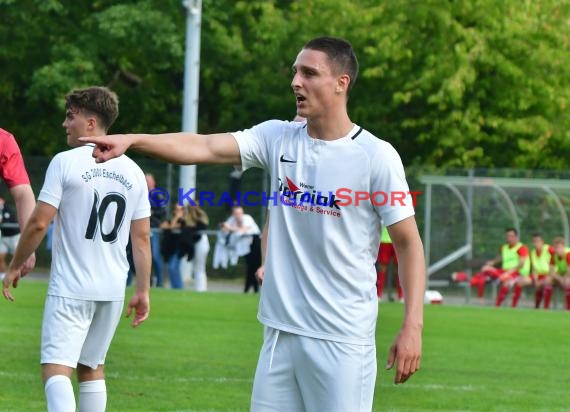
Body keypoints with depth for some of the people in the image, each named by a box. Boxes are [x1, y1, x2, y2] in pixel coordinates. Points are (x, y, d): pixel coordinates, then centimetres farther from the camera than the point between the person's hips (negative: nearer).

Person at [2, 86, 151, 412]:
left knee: (56, 368, -10)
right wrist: (143, 291, 12)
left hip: (70, 288, -6)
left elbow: (39, 223, -11)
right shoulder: (132, 171, 7)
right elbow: (142, 237, 7)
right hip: (113, 288, 6)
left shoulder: (66, 162, -8)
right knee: (92, 367, 17)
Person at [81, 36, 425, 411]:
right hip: (281, 332, 5)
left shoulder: (376, 156, -7)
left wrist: (413, 326, -12)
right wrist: (132, 140, -21)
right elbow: (205, 147, -6)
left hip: (343, 340, -5)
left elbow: (409, 243, -5)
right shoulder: (278, 138, 5)